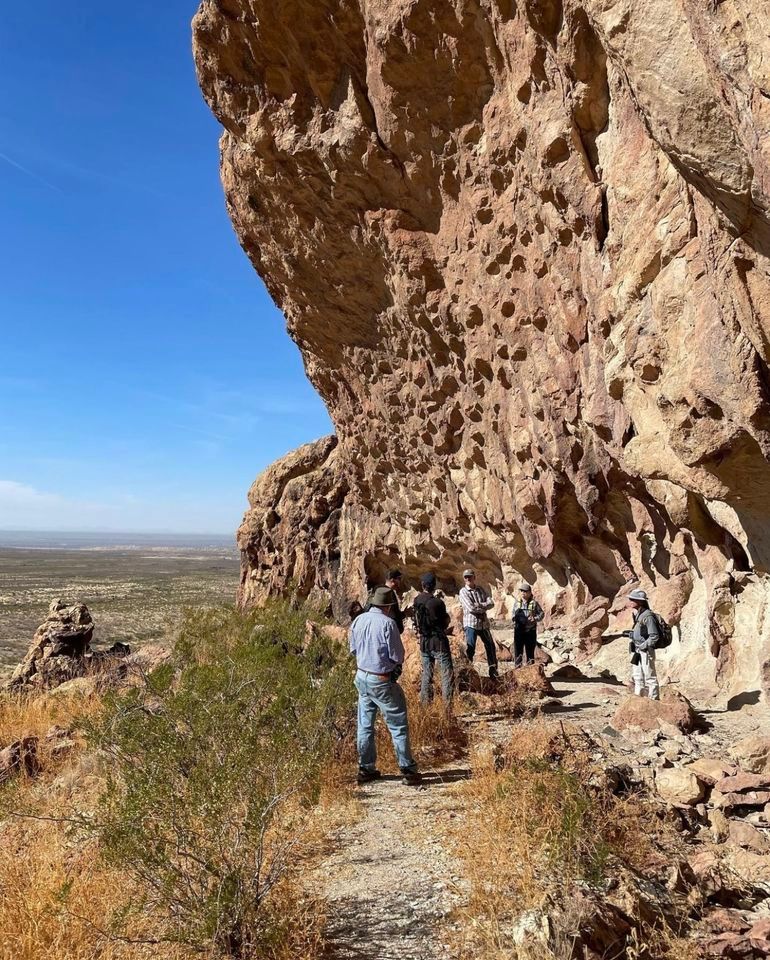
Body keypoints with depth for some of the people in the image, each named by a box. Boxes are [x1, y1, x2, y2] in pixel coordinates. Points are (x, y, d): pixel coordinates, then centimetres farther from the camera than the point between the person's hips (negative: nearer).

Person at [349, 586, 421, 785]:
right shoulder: (387, 623, -20)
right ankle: (408, 770, 11)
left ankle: (366, 769, 24)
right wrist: (394, 662, 5)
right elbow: (398, 657, -16)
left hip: (361, 677, 6)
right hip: (382, 681, -6)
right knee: (398, 726, 5)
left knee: (365, 724, 16)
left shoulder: (358, 620, -1)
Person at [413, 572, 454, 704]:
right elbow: (446, 622, -8)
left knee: (426, 673, 15)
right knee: (447, 673, 1)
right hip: (438, 642, -6)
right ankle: (448, 702, -4)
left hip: (424, 642, 6)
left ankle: (425, 701, 19)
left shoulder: (416, 601, -2)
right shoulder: (437, 603, -19)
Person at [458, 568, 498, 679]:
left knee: (490, 646, 13)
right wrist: (484, 608, -8)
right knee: (470, 649, -8)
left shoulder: (480, 590, 9)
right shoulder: (463, 591, -6)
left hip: (484, 623, 6)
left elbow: (491, 603, -2)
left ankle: (493, 671, 26)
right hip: (471, 624, -6)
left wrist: (479, 605, -16)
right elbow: (471, 608, -19)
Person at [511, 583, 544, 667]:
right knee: (518, 650, 2)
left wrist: (535, 619, -14)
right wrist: (514, 619, -1)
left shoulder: (534, 603, -2)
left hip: (530, 631, -2)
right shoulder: (517, 603, 7)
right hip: (518, 631, 2)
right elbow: (513, 614, 18)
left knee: (530, 651, 7)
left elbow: (541, 613, 3)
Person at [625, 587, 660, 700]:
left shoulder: (647, 616, -18)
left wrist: (643, 646, -19)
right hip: (637, 652, 10)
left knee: (649, 677, 0)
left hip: (646, 651, -10)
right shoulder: (638, 615, 10)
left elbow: (654, 636, -19)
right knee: (637, 677, 16)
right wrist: (631, 634, 8)